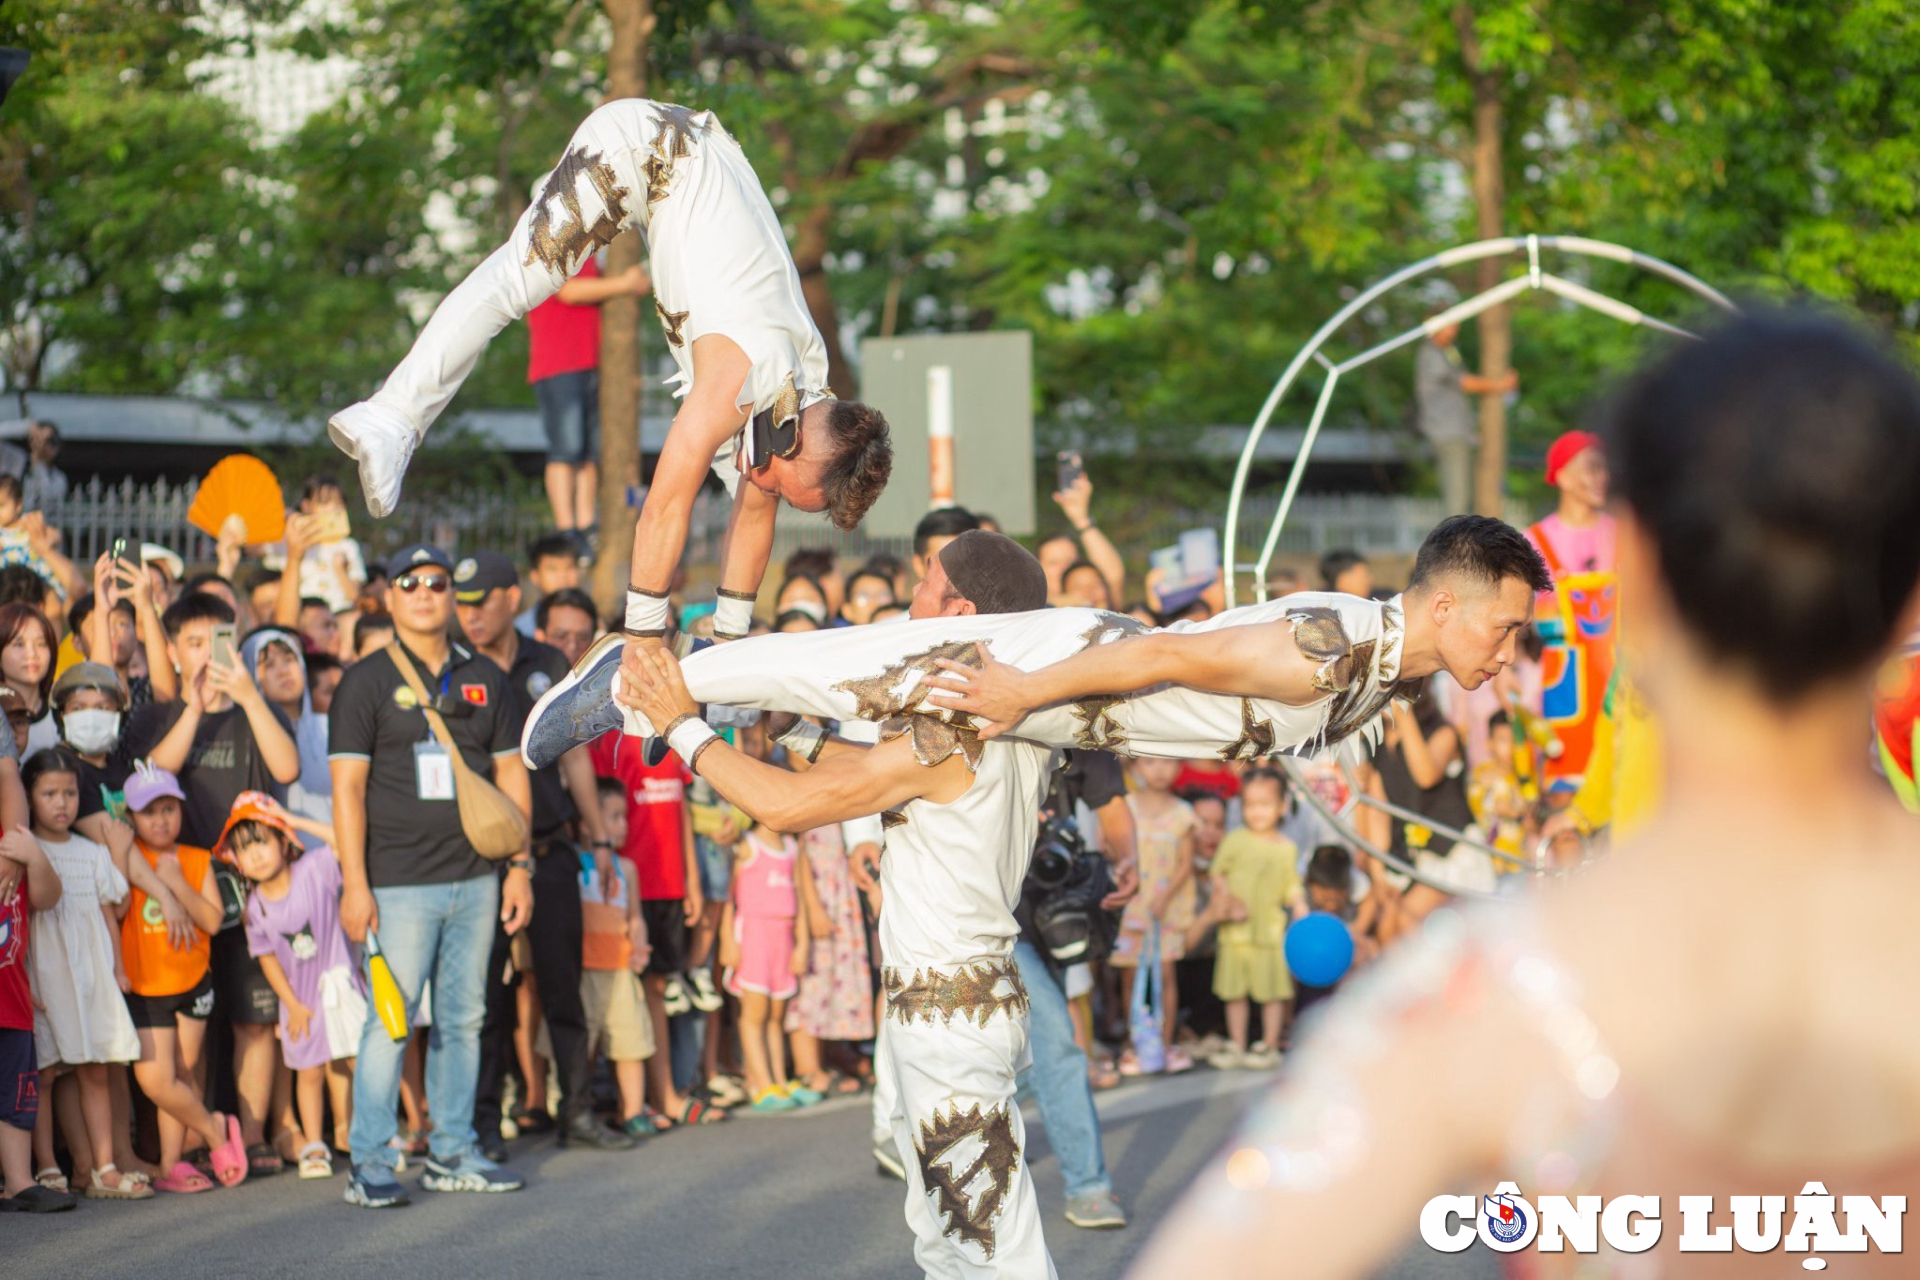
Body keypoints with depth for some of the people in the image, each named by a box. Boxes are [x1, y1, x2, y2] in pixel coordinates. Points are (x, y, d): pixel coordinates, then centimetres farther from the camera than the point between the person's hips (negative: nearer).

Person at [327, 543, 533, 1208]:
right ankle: (370, 1164, -4)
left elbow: (510, 773, 15)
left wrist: (518, 865, 8)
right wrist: (354, 883, -12)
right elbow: (347, 786, -6)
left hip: (475, 878, 5)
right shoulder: (367, 681, -1)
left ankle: (453, 1153, 17)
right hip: (400, 883, -5)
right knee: (390, 1022, -7)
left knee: (463, 1017, 9)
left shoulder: (484, 678, 12)